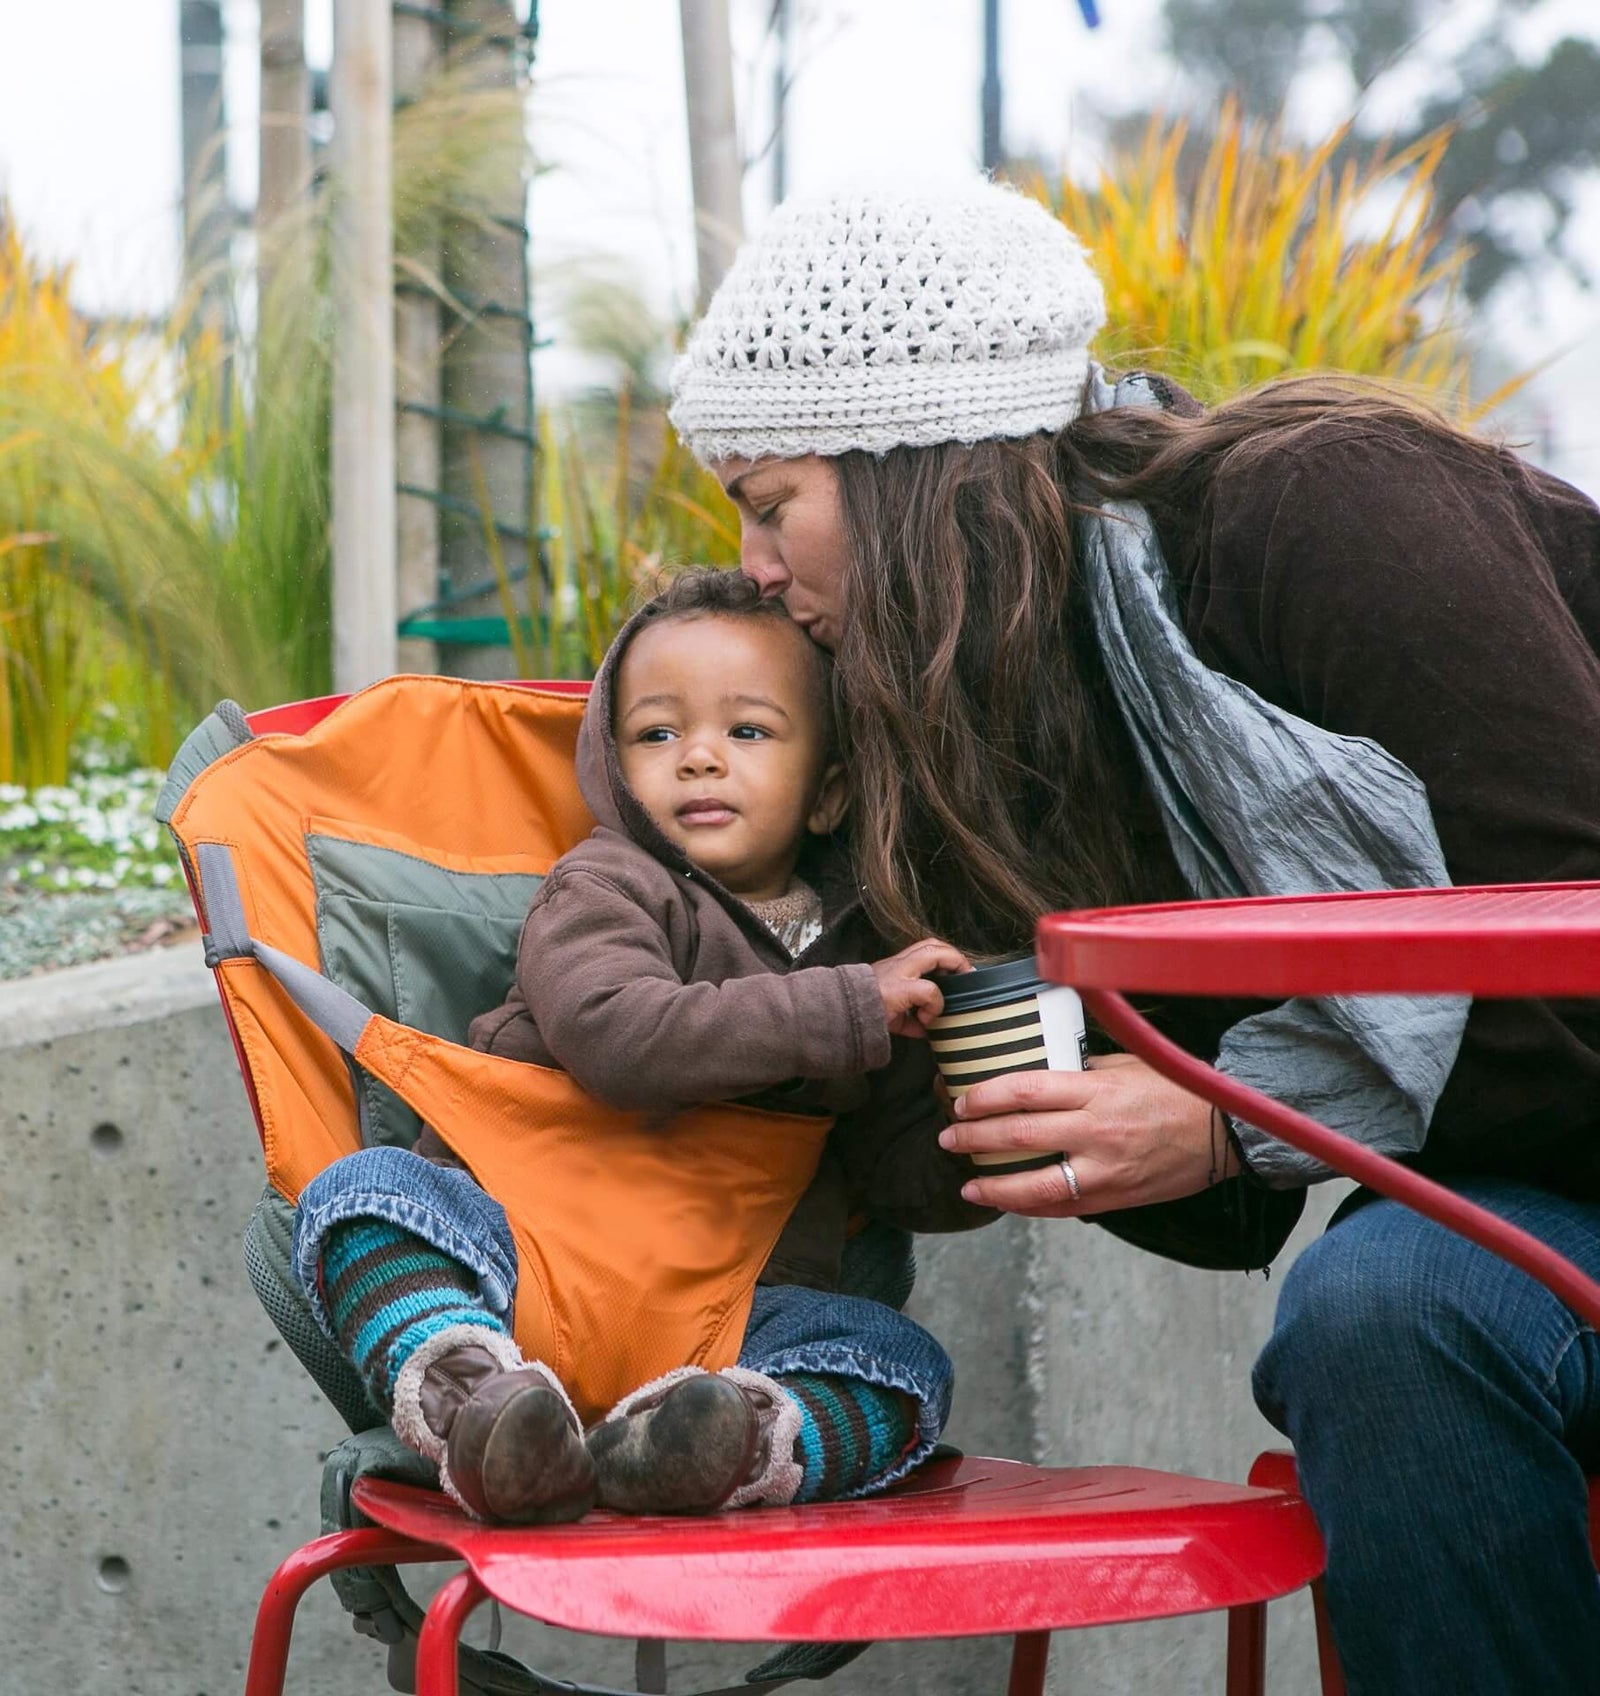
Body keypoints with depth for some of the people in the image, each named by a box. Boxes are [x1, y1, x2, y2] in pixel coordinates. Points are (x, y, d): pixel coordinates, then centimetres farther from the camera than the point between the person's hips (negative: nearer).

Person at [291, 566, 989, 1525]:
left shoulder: (863, 944, 14)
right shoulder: (602, 890, -1)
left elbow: (909, 1183, 17)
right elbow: (618, 1035, -24)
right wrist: (850, 1011, -23)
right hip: (526, 1258, -3)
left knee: (906, 1367, -19)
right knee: (364, 1190, -24)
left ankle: (740, 1442, -47)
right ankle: (465, 1395, -50)